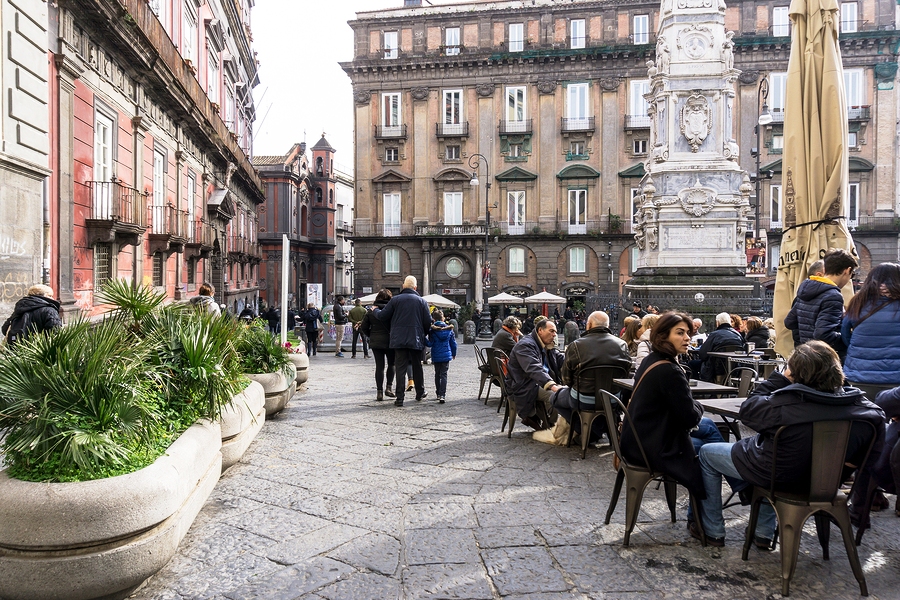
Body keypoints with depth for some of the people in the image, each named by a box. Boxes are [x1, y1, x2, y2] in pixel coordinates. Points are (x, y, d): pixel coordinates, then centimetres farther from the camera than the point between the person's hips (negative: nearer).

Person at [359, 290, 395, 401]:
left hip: (375, 342, 2)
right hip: (390, 341, -2)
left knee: (379, 366, 5)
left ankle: (379, 392, 4)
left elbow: (363, 327, 3)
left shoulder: (371, 311, 2)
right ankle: (388, 387, 5)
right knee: (391, 364, 16)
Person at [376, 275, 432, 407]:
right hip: (416, 340, 1)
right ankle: (420, 393, 29)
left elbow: (382, 316, -1)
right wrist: (423, 335, 17)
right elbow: (428, 322, 0)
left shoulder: (395, 300, -2)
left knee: (400, 368, 1)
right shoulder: (421, 301, 1)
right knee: (417, 366, 16)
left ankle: (399, 398, -1)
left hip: (399, 340, -1)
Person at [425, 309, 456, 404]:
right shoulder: (449, 329, 1)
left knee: (437, 375, 16)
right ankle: (442, 395, -13)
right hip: (446, 355, 1)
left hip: (436, 356, -1)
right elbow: (453, 343, 7)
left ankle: (439, 394, 24)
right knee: (443, 375, -1)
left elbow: (430, 344, -12)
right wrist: (454, 353, 20)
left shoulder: (432, 330, -8)